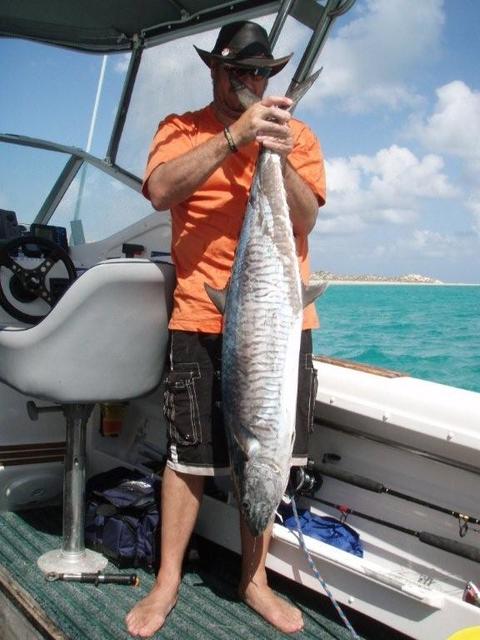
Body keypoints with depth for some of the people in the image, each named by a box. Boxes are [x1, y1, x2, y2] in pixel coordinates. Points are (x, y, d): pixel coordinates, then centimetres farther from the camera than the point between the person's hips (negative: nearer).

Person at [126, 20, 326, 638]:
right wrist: (235, 136, -17)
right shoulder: (182, 128, 9)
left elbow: (304, 220, 0)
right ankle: (167, 582, 22)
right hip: (203, 314, -2)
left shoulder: (297, 134, 12)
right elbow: (160, 190, -12)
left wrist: (281, 159, -16)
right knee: (190, 453, 3)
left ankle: (254, 579, 27)